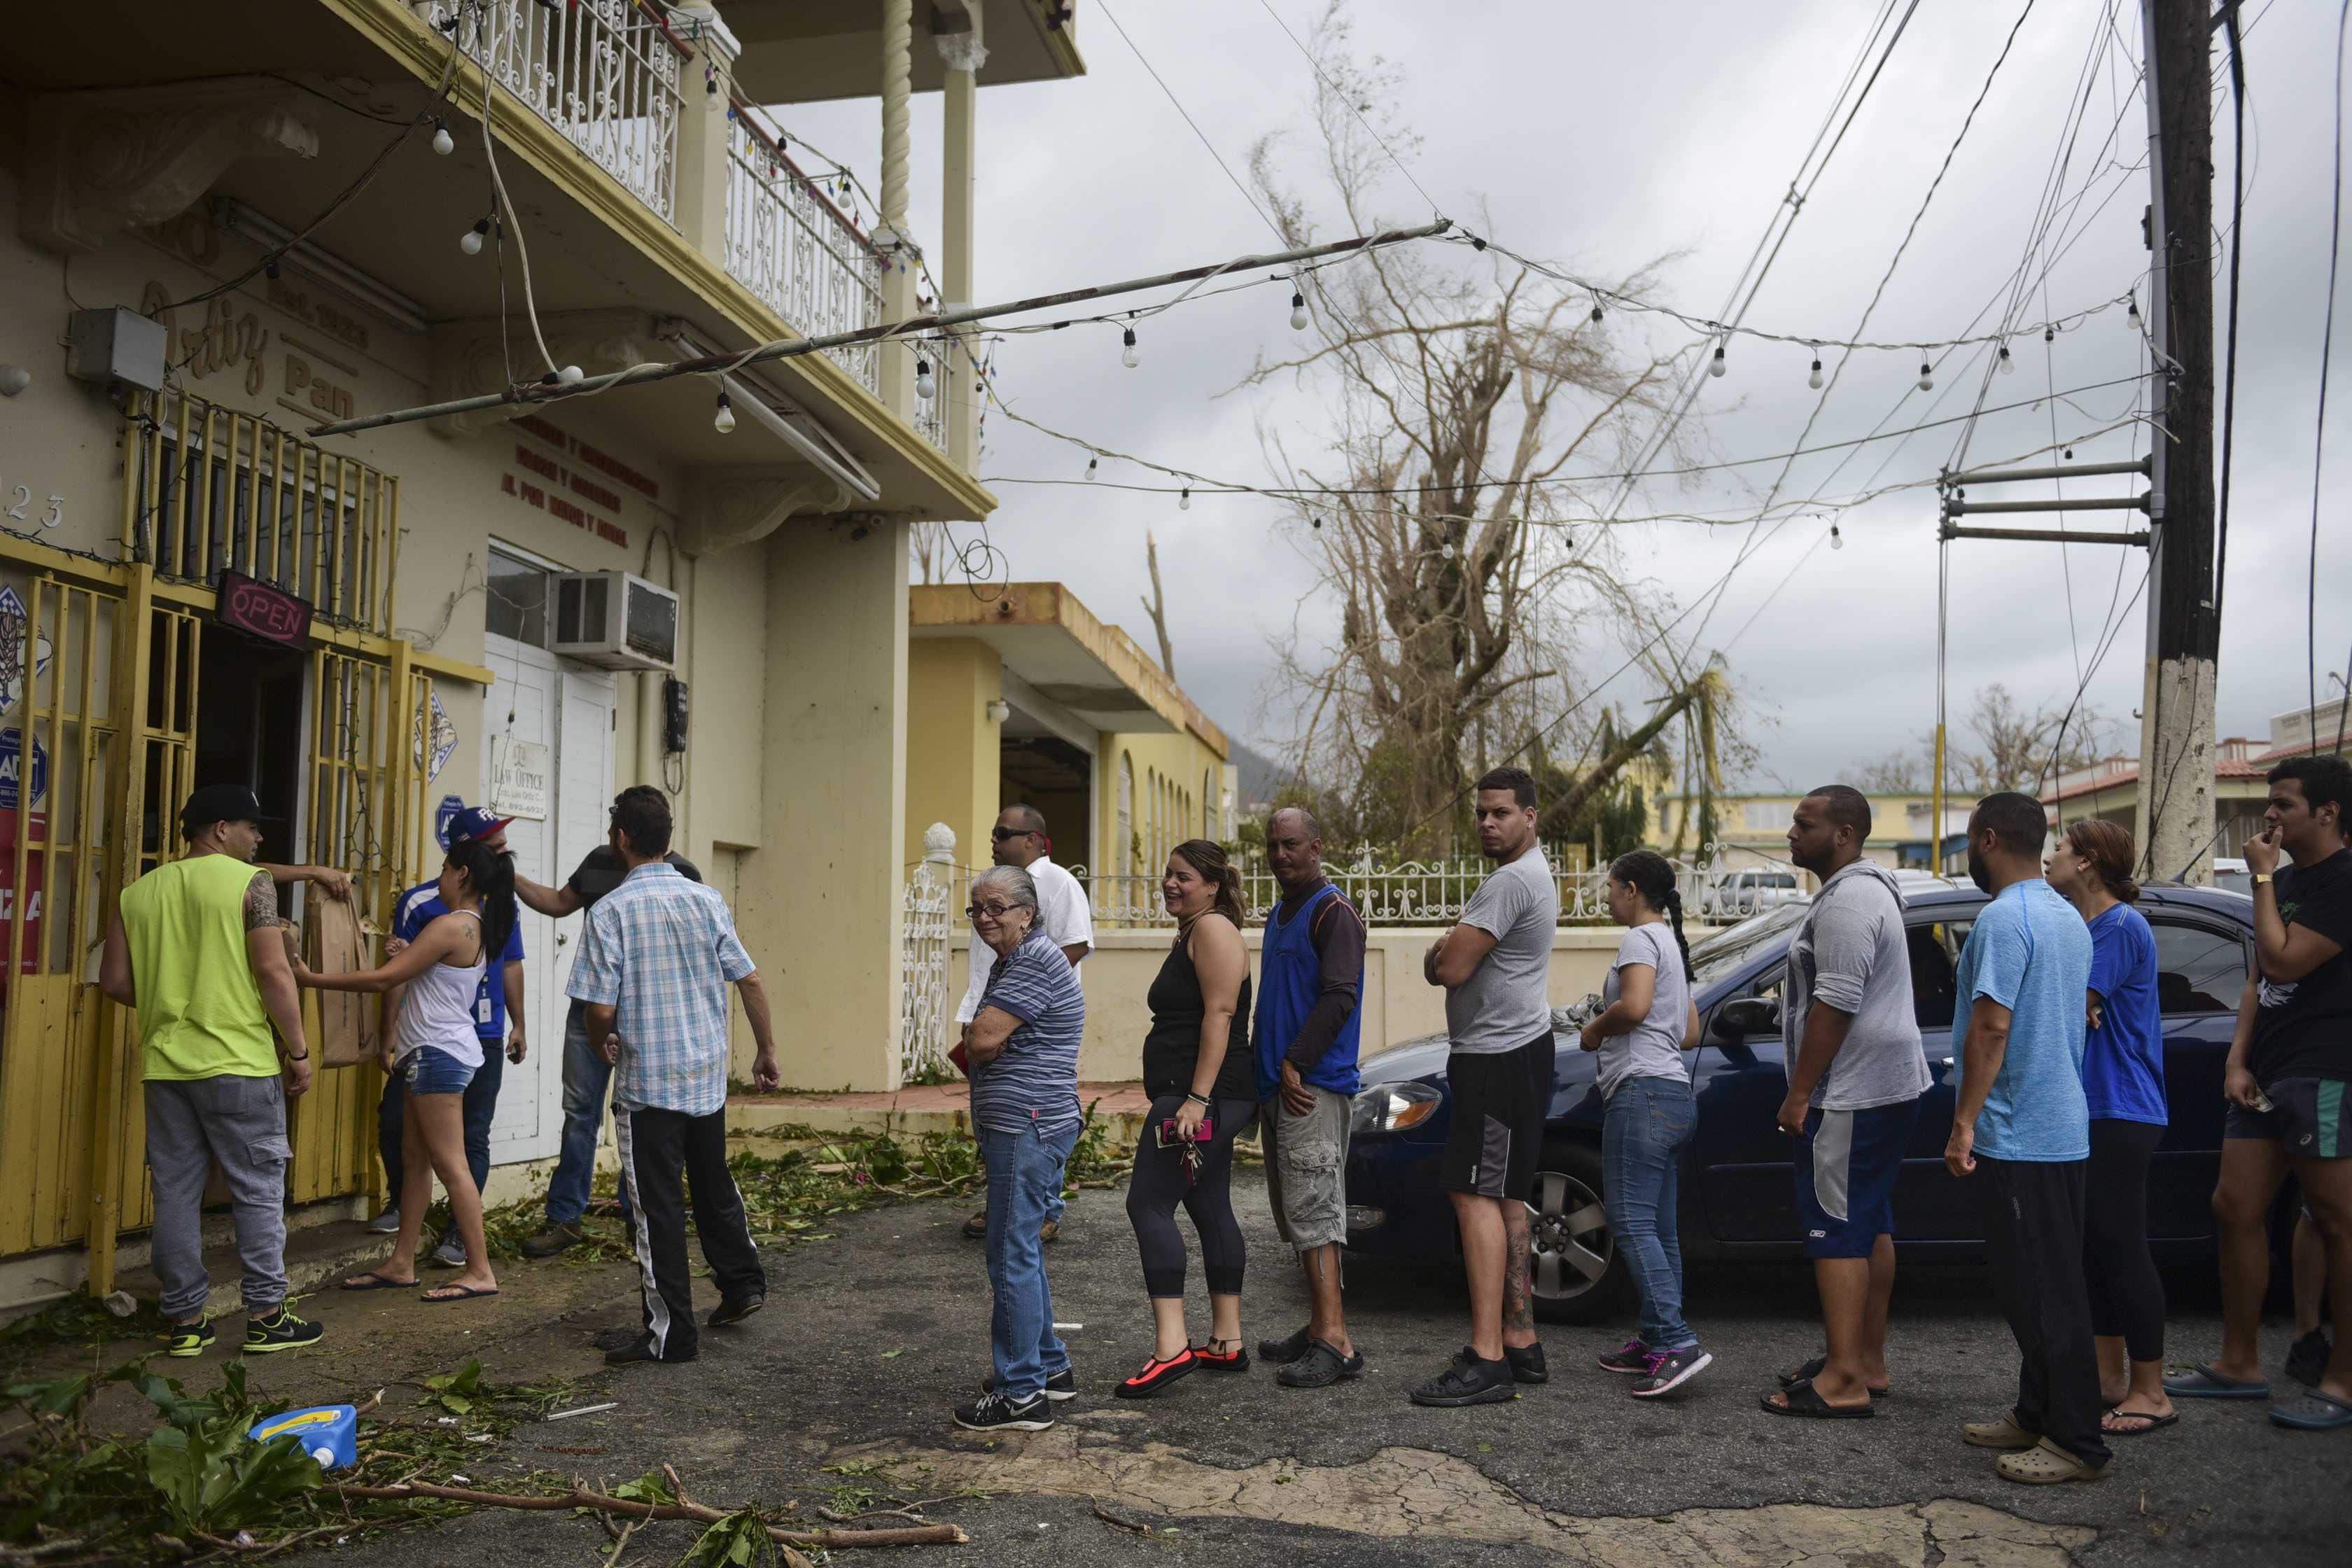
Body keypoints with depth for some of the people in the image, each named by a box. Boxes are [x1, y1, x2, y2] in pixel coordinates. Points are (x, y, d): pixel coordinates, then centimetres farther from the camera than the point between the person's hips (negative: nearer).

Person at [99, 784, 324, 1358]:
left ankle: (185, 1320, 16)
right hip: (238, 1062, -5)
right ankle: (266, 1316, 7)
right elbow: (273, 972, -13)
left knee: (176, 1194, 10)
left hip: (164, 1067, 5)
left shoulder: (138, 894, 9)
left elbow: (115, 982, 9)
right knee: (258, 1191, 3)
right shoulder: (250, 883, -7)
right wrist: (298, 1050, -5)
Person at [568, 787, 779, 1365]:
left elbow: (601, 1007, -16)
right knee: (712, 1182, 24)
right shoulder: (708, 900, 0)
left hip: (646, 1082, -5)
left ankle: (672, 1333, 10)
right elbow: (751, 980, 1)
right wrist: (766, 1049, 13)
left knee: (658, 1205, 3)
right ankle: (742, 1282, 33)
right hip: (708, 1076, 5)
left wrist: (601, 1045, 7)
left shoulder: (611, 911, -13)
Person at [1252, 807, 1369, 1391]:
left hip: (1314, 1088, -10)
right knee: (1296, 1215, 12)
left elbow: (1339, 997, -18)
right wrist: (1262, 1074, 20)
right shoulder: (1279, 915, 20)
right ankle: (1319, 1329, 18)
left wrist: (1295, 1064, -21)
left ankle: (1335, 1342, -13)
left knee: (1313, 1211, -13)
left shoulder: (1333, 911, -9)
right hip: (1275, 1087, 10)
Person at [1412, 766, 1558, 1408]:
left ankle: (1487, 1358, -15)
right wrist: (1450, 948, 1)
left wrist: (1439, 952, 0)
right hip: (1514, 1050, 11)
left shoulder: (1513, 881, -17)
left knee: (1476, 1196, -13)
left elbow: (1447, 968, -22)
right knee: (1505, 1198, 13)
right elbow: (1445, 962, 23)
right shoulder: (1529, 875, 19)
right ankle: (1520, 1342, 19)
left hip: (1499, 1058, -11)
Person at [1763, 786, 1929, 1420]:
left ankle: (1842, 1381, -8)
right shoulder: (1870, 889, 18)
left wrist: (1799, 1094, -19)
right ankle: (1868, 1362, 23)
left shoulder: (1847, 901, -18)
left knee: (1836, 1229, -9)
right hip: (1889, 1085, 11)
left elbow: (1835, 1005, -23)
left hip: (1853, 1093, -11)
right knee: (1871, 1226, 15)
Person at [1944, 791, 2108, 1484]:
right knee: (2037, 1284, 16)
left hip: (2017, 1135, -10)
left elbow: (1992, 1027, -22)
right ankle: (2038, 1416, 25)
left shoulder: (2004, 919, -17)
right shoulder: (2068, 918, 14)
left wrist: (1964, 1123, -17)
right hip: (2062, 1129, 10)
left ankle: (2078, 1443, 2)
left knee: (2044, 1291, -4)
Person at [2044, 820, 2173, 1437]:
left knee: (2122, 1248, -5)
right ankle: (2109, 1378, 23)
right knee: (2094, 1247, 14)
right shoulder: (2083, 926, 16)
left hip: (2122, 1114, -10)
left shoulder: (2122, 927, -15)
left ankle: (2150, 1393, 4)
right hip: (2089, 1111, 10)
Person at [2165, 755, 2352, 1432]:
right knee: (2236, 1207, 9)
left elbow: (2285, 963, -18)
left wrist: (2262, 878, -9)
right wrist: (2237, 1061, 9)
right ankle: (2239, 1363, 19)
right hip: (2266, 1074, 9)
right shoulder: (2287, 880, 18)